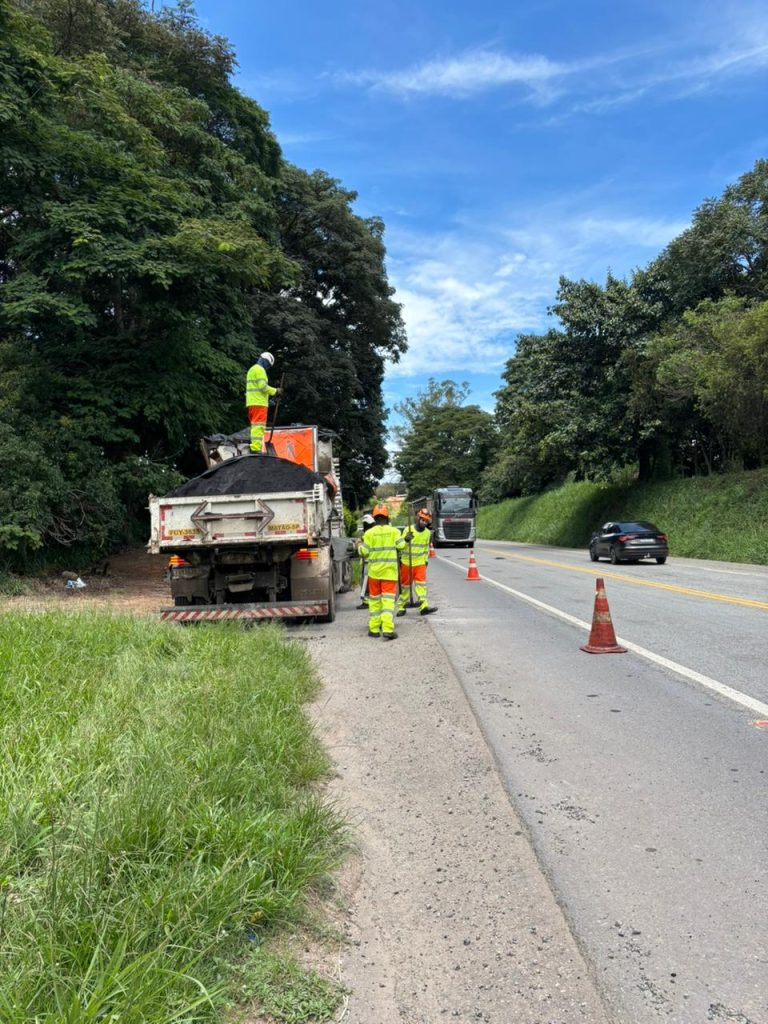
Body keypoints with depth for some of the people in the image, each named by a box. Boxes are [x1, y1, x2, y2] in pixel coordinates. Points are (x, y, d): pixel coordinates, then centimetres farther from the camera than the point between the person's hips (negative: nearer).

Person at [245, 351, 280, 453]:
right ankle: (256, 448, -19)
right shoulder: (259, 369, -7)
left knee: (255, 426, 12)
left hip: (251, 403, 10)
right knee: (259, 425, -13)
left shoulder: (252, 369, 25)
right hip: (259, 402, -10)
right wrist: (275, 391, -5)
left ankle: (254, 447, 13)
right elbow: (262, 386, -16)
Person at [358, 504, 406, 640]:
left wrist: (360, 545, 17)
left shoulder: (369, 533, -3)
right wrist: (405, 539, 13)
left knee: (374, 600, 12)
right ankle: (387, 630, -14)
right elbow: (401, 546, -7)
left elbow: (364, 552, -4)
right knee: (388, 600, -3)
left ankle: (374, 629, 16)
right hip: (389, 571, -1)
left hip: (374, 571, 1)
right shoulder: (393, 531, -4)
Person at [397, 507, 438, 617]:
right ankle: (401, 607, 18)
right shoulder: (408, 530, -8)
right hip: (407, 562, -2)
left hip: (420, 563, 2)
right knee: (405, 585, 6)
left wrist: (426, 560, 13)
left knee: (421, 584, -9)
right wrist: (405, 539, -33)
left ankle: (424, 607, -15)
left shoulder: (428, 533, 6)